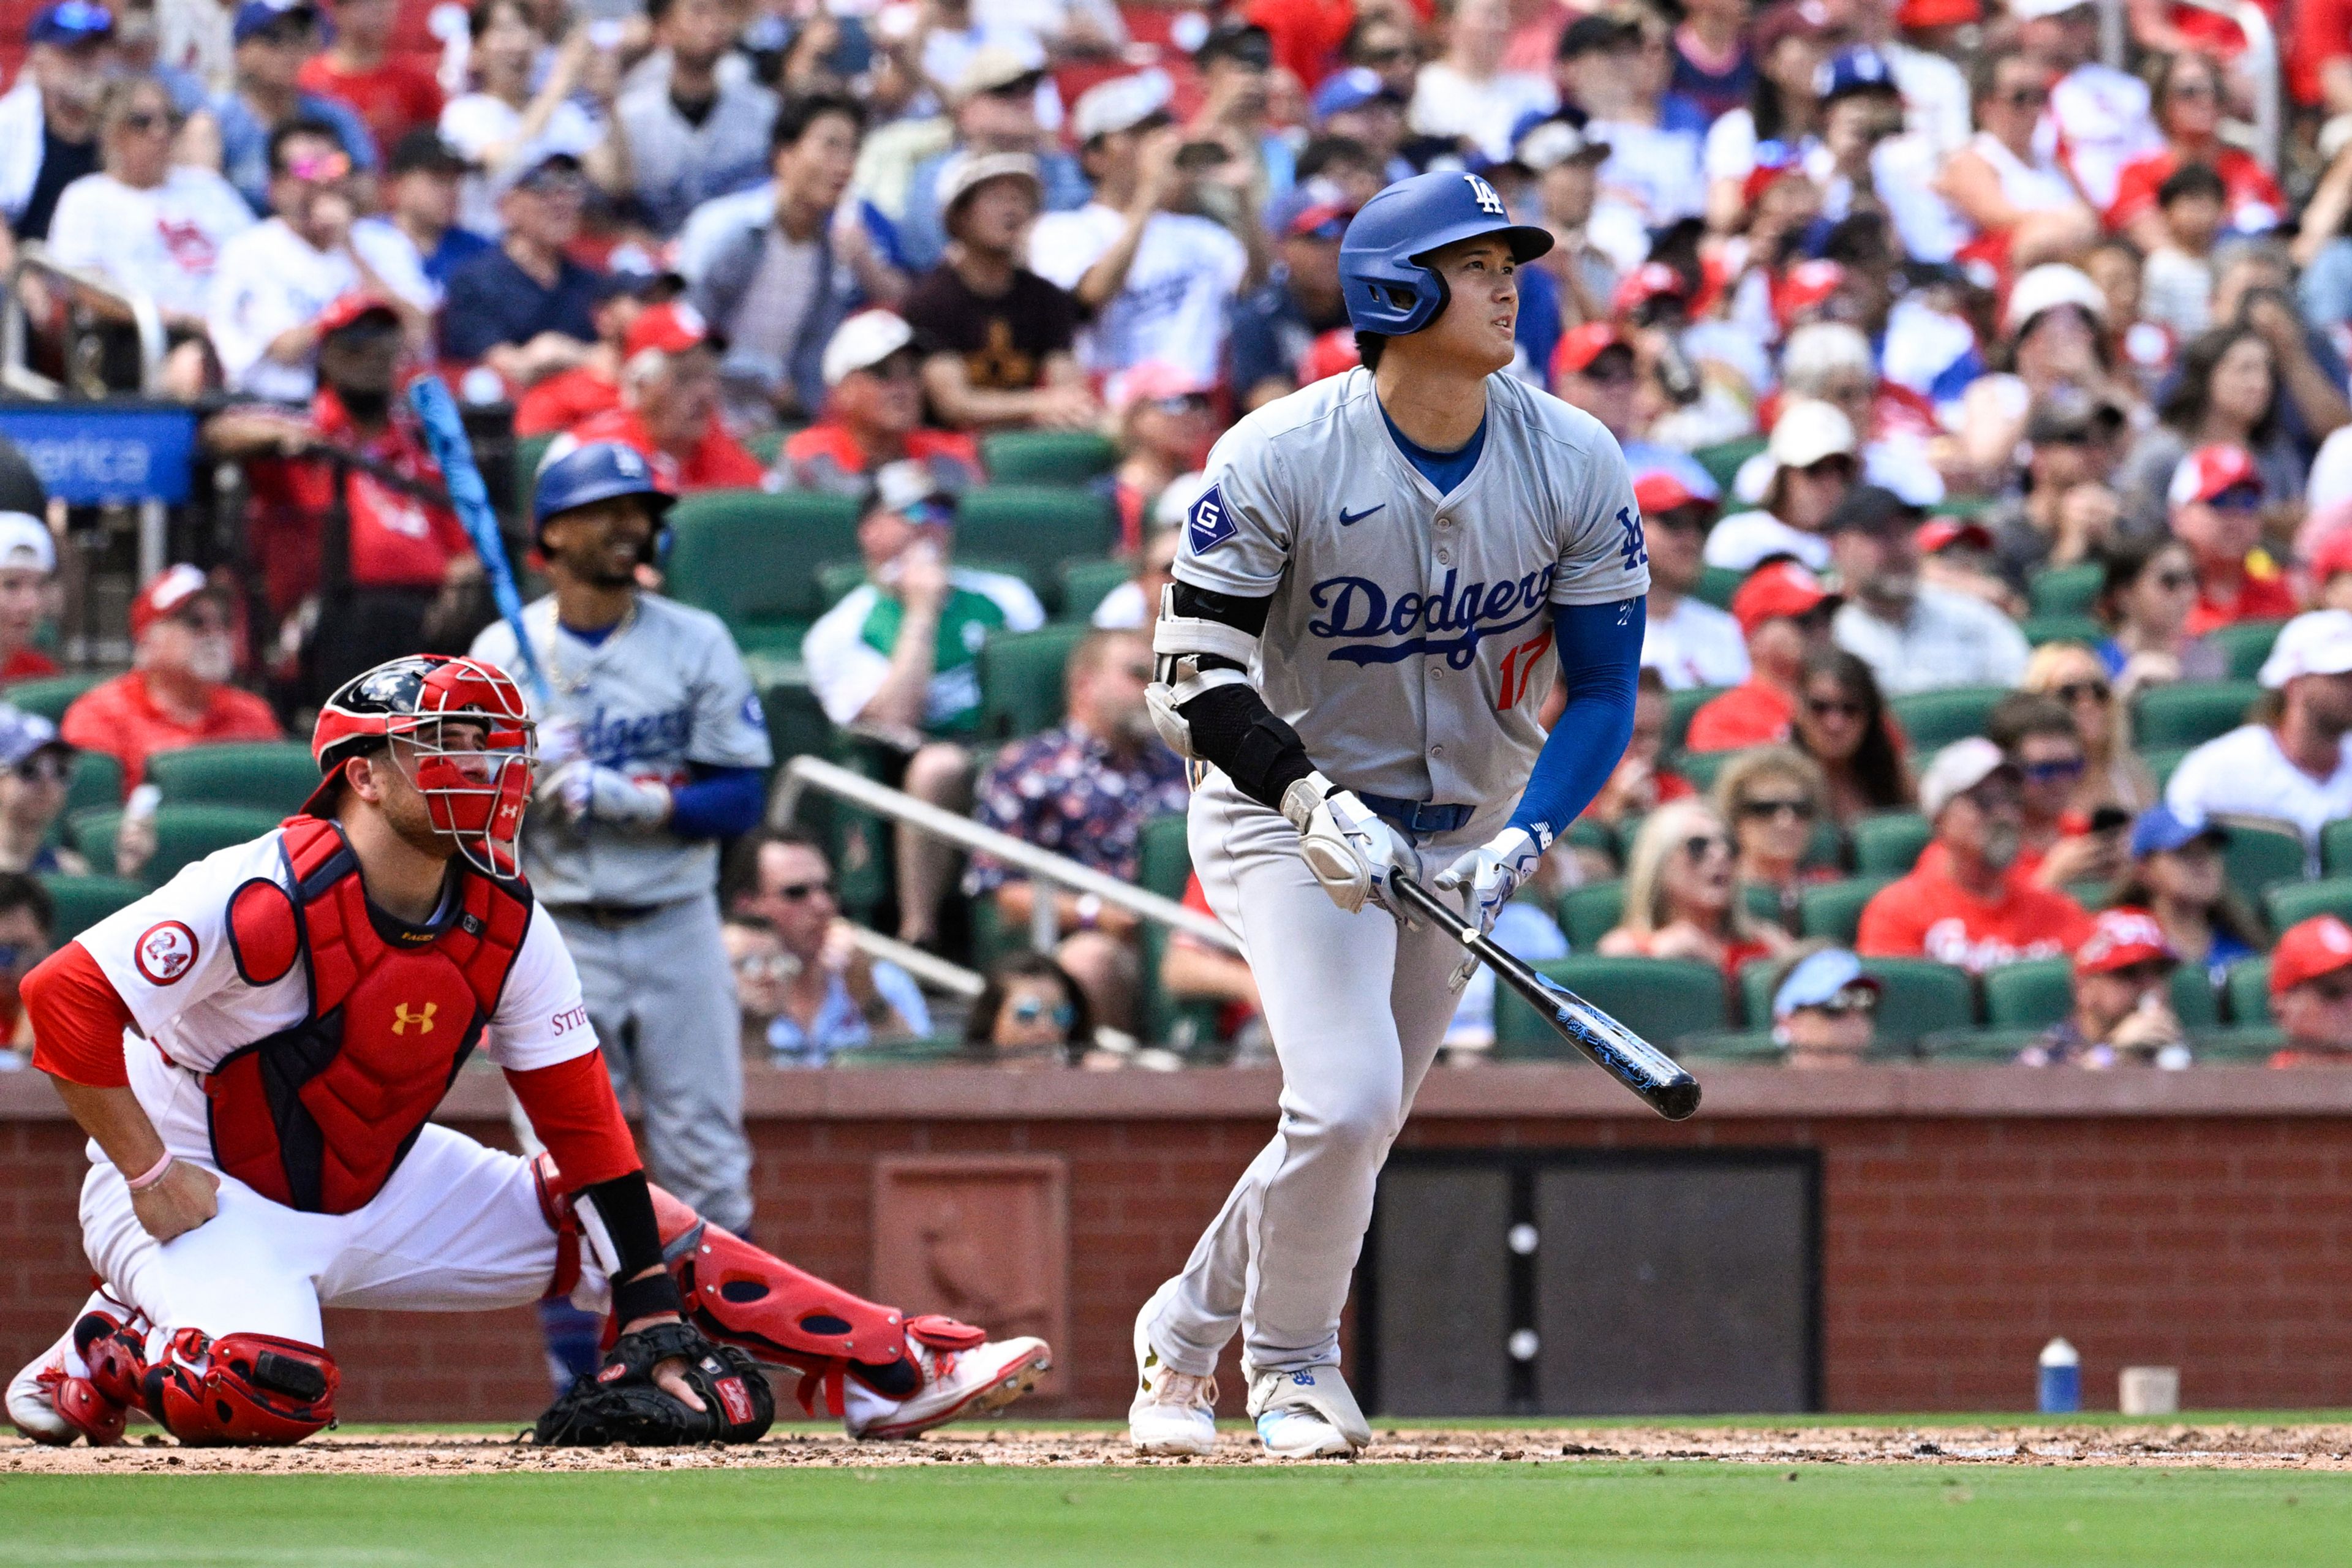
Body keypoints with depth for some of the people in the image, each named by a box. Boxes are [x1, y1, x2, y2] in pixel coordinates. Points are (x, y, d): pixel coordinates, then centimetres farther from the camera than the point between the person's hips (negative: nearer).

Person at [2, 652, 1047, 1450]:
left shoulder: (506, 922, -6)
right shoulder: (271, 900, -26)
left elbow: (582, 1123, -2)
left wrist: (655, 1319, -8)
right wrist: (150, 1176, -22)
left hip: (384, 1193, 7)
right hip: (213, 1199, -7)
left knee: (636, 1231, -1)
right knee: (266, 1393, -36)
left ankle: (887, 1375, 2)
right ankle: (109, 1357, -5)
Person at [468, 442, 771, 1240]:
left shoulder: (696, 643, 3)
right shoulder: (503, 653, 3)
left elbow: (741, 799, -2)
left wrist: (637, 801, -17)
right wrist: (530, 777, -19)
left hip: (676, 927, 0)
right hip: (557, 933, 0)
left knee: (706, 1159, -1)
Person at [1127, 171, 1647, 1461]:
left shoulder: (1575, 464, -10)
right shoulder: (1279, 459, -19)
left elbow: (1603, 692, -5)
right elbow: (1196, 672, -15)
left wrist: (1522, 844, -21)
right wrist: (1316, 803, -28)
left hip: (1459, 832, 4)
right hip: (1285, 812, -4)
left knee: (1353, 1137, 9)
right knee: (1347, 1102, -20)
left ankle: (1182, 1338, 32)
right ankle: (1290, 1361, 4)